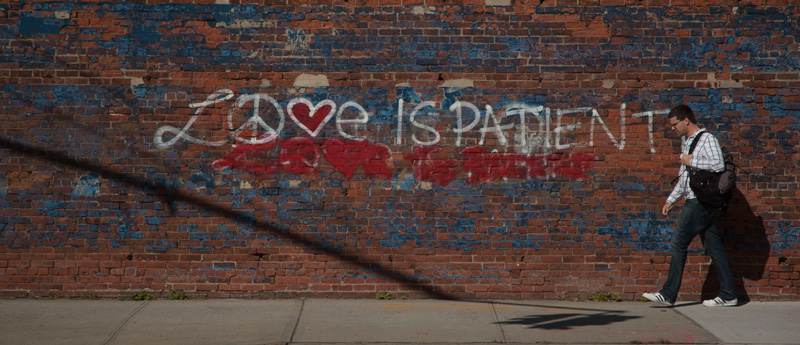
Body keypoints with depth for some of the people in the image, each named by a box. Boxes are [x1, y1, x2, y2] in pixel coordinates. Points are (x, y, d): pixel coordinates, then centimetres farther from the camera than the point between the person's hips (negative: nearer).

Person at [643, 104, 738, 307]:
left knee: (678, 243, -7)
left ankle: (668, 294, -3)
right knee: (713, 247, 7)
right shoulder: (687, 143, 20)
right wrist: (671, 200, 23)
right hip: (694, 201, 9)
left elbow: (718, 164, -23)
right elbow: (683, 177, 27)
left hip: (700, 202, -9)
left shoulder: (707, 139, -7)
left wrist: (690, 162, -14)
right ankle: (728, 295, 9)